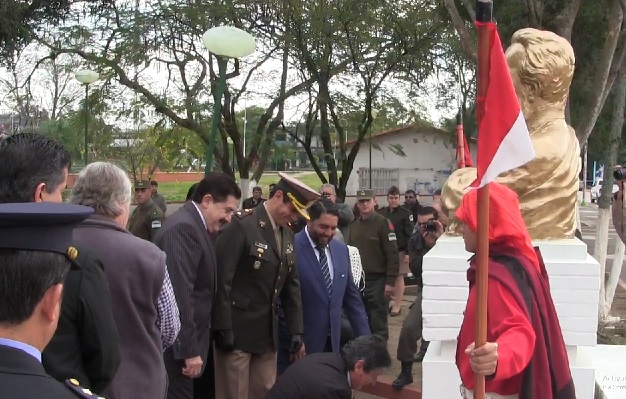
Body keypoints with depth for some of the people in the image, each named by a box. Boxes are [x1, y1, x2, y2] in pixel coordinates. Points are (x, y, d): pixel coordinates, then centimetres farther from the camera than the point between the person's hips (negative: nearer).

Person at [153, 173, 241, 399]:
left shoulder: (194, 225, 12)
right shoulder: (183, 227, -20)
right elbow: (180, 294, -25)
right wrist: (189, 350, -23)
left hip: (185, 340, 10)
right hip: (177, 343, -10)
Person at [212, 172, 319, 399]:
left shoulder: (287, 234, 10)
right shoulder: (242, 225, -14)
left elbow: (292, 285, 14)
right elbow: (221, 280, -17)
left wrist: (296, 329, 10)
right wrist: (223, 329, -18)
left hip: (268, 331, 7)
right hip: (236, 329, -7)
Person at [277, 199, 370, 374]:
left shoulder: (341, 250, 7)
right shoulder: (291, 249, -14)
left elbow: (351, 297, 13)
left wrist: (365, 339, 9)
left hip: (332, 342, 6)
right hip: (298, 343, -6)